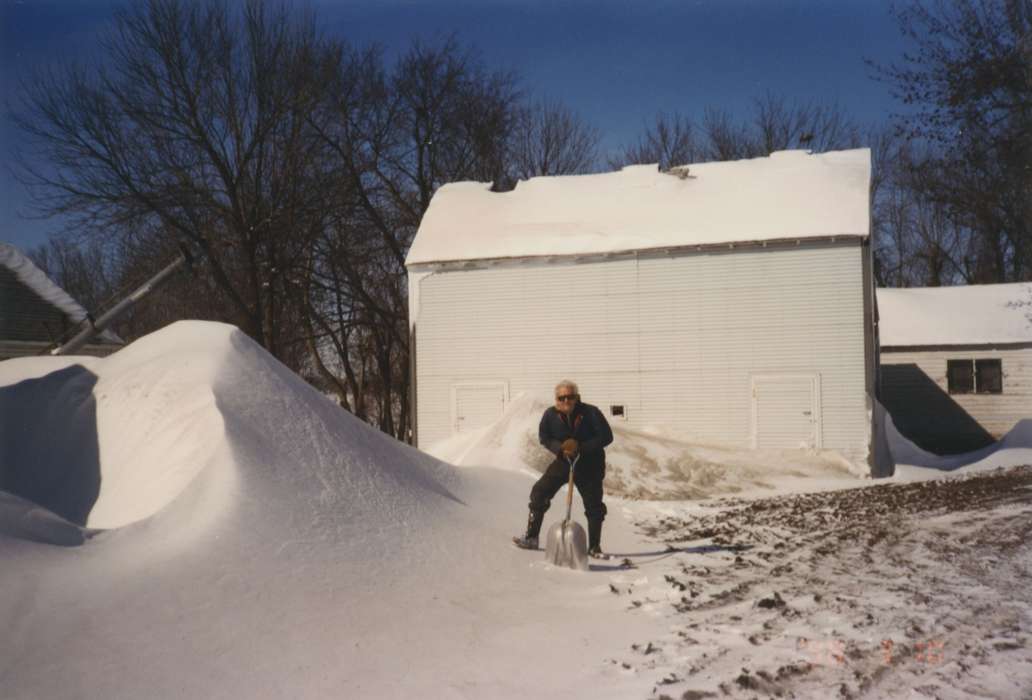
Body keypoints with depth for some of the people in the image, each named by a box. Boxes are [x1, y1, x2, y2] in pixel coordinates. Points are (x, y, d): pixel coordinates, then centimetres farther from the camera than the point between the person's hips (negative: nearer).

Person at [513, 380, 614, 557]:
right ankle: (531, 538, 9)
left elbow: (606, 436, -17)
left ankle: (594, 547, 19)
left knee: (594, 506, 1)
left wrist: (581, 448, -25)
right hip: (563, 462, 2)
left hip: (589, 465, -2)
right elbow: (543, 437, -1)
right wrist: (560, 448, -19)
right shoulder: (550, 414, -12)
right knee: (539, 493, -4)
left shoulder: (590, 413, -20)